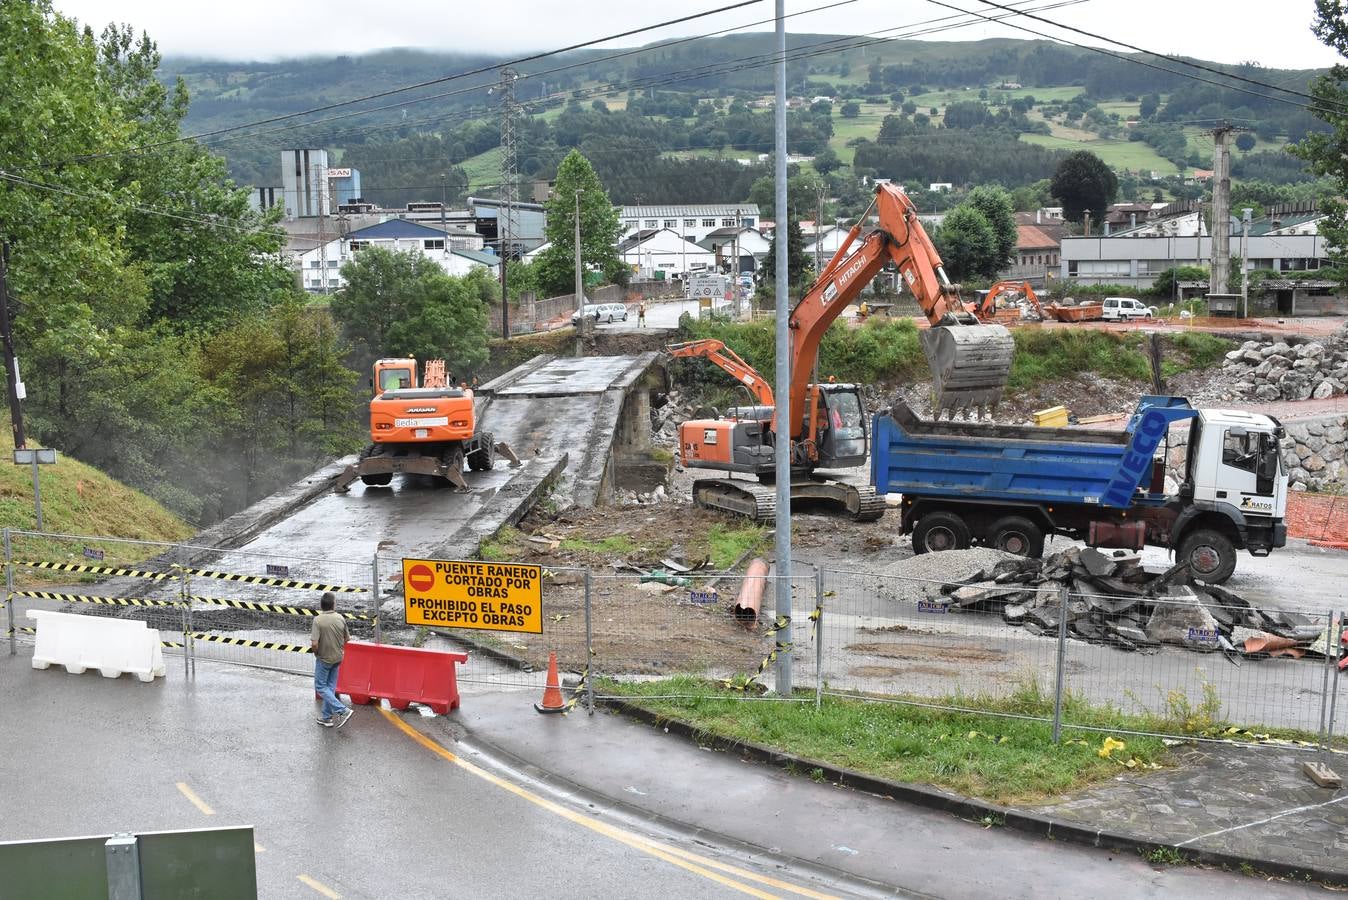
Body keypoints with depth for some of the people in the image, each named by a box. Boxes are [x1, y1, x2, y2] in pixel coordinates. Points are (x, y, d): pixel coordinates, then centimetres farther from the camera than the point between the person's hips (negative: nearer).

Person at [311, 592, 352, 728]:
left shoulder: (318, 620, -21)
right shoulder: (340, 619, -6)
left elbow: (314, 643, -25)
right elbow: (347, 638, 5)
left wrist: (316, 653, -5)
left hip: (324, 658, -5)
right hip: (337, 658, 5)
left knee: (321, 687, 5)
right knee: (330, 687, 16)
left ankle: (342, 710, -6)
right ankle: (327, 717, 22)